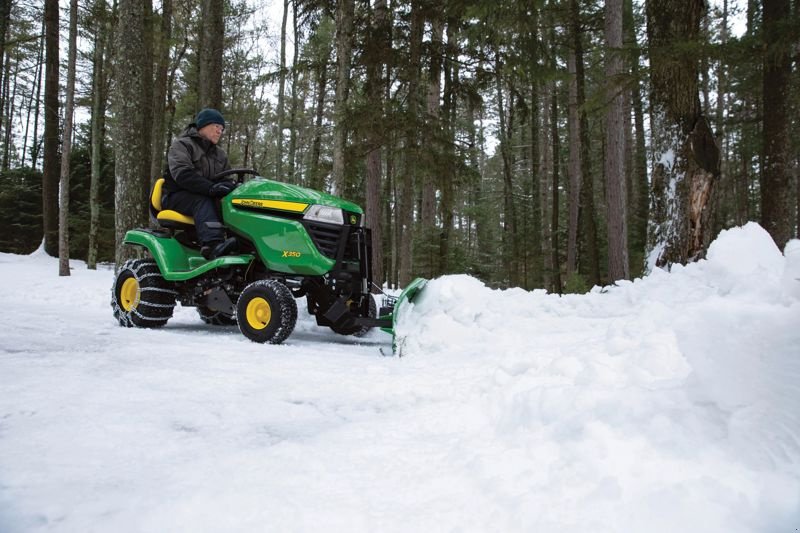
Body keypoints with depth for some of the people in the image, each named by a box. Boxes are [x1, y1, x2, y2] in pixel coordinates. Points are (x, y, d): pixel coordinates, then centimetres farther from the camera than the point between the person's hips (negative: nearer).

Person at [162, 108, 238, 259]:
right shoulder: (182, 145, -2)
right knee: (203, 202, -39)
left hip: (205, 196, 5)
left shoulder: (220, 154, 22)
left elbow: (226, 179, 18)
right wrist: (211, 187, -36)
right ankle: (212, 244, -61)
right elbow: (181, 174, -20)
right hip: (178, 195, -5)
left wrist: (232, 187, -10)